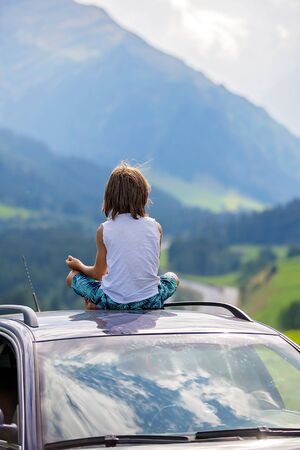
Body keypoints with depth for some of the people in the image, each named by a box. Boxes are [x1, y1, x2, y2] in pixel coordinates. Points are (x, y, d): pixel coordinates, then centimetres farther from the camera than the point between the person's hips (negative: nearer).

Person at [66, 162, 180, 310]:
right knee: (172, 277, 32)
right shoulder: (155, 227, -2)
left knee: (72, 276, 22)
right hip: (149, 302, 1)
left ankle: (96, 306, 0)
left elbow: (99, 273, 6)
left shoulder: (104, 230, -5)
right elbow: (151, 268, 10)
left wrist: (79, 266, 27)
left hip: (113, 302, -1)